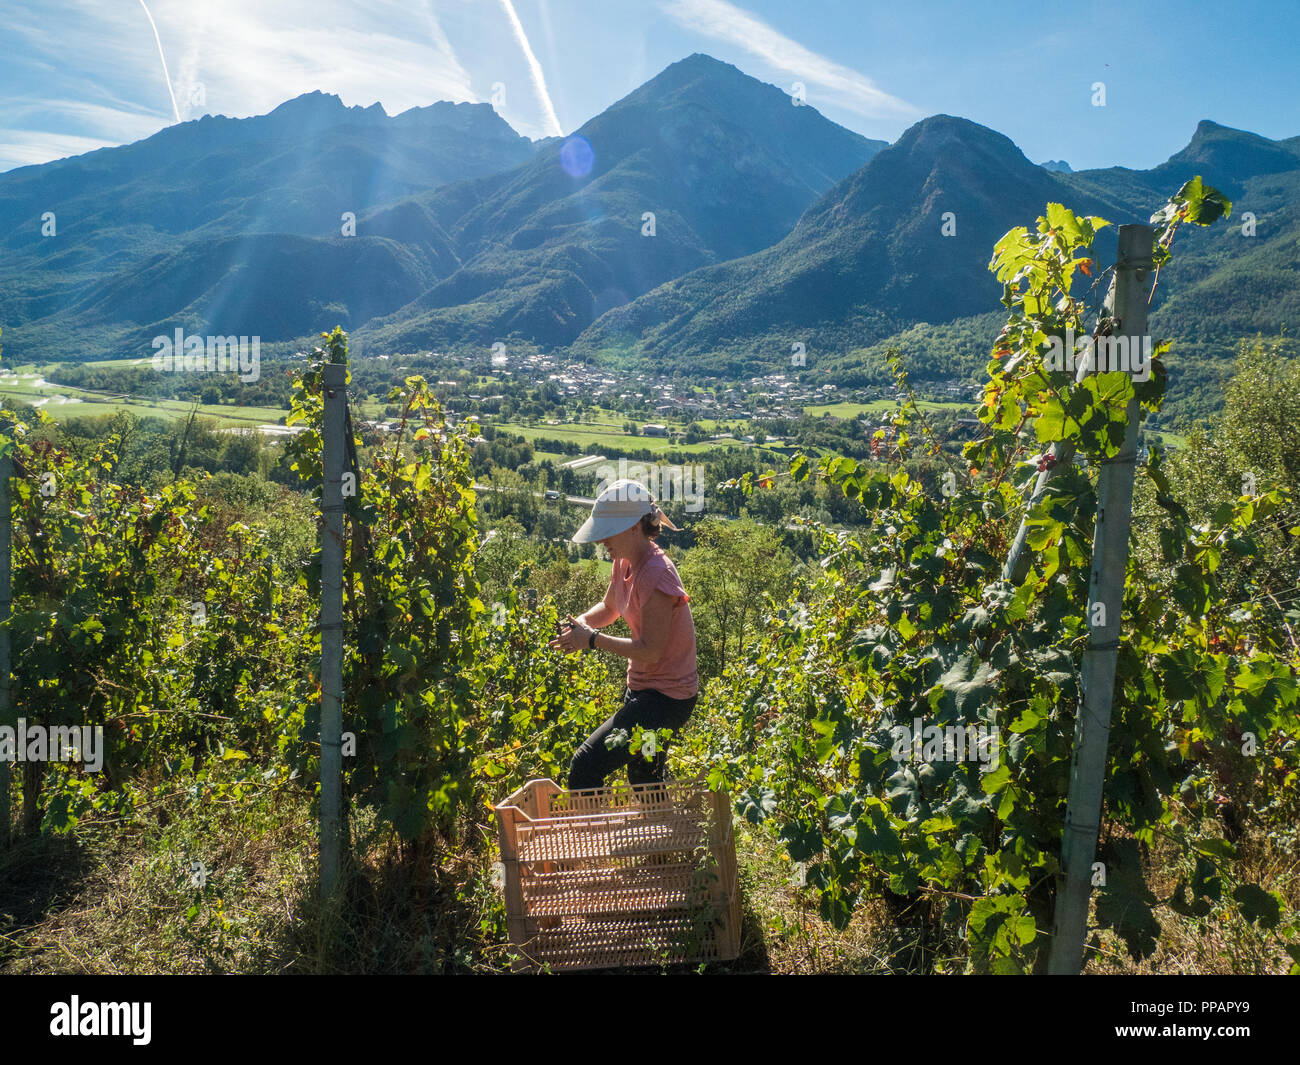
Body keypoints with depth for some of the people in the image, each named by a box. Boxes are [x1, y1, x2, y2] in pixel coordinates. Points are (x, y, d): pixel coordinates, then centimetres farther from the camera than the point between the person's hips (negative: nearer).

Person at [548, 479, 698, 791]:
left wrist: (593, 640, -21)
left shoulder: (656, 575, -26)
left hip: (666, 697, -10)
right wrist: (581, 623, -2)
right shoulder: (625, 563, 2)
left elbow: (651, 650, -27)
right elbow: (609, 608, 19)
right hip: (642, 688, 10)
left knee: (586, 763, -16)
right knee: (644, 785, 24)